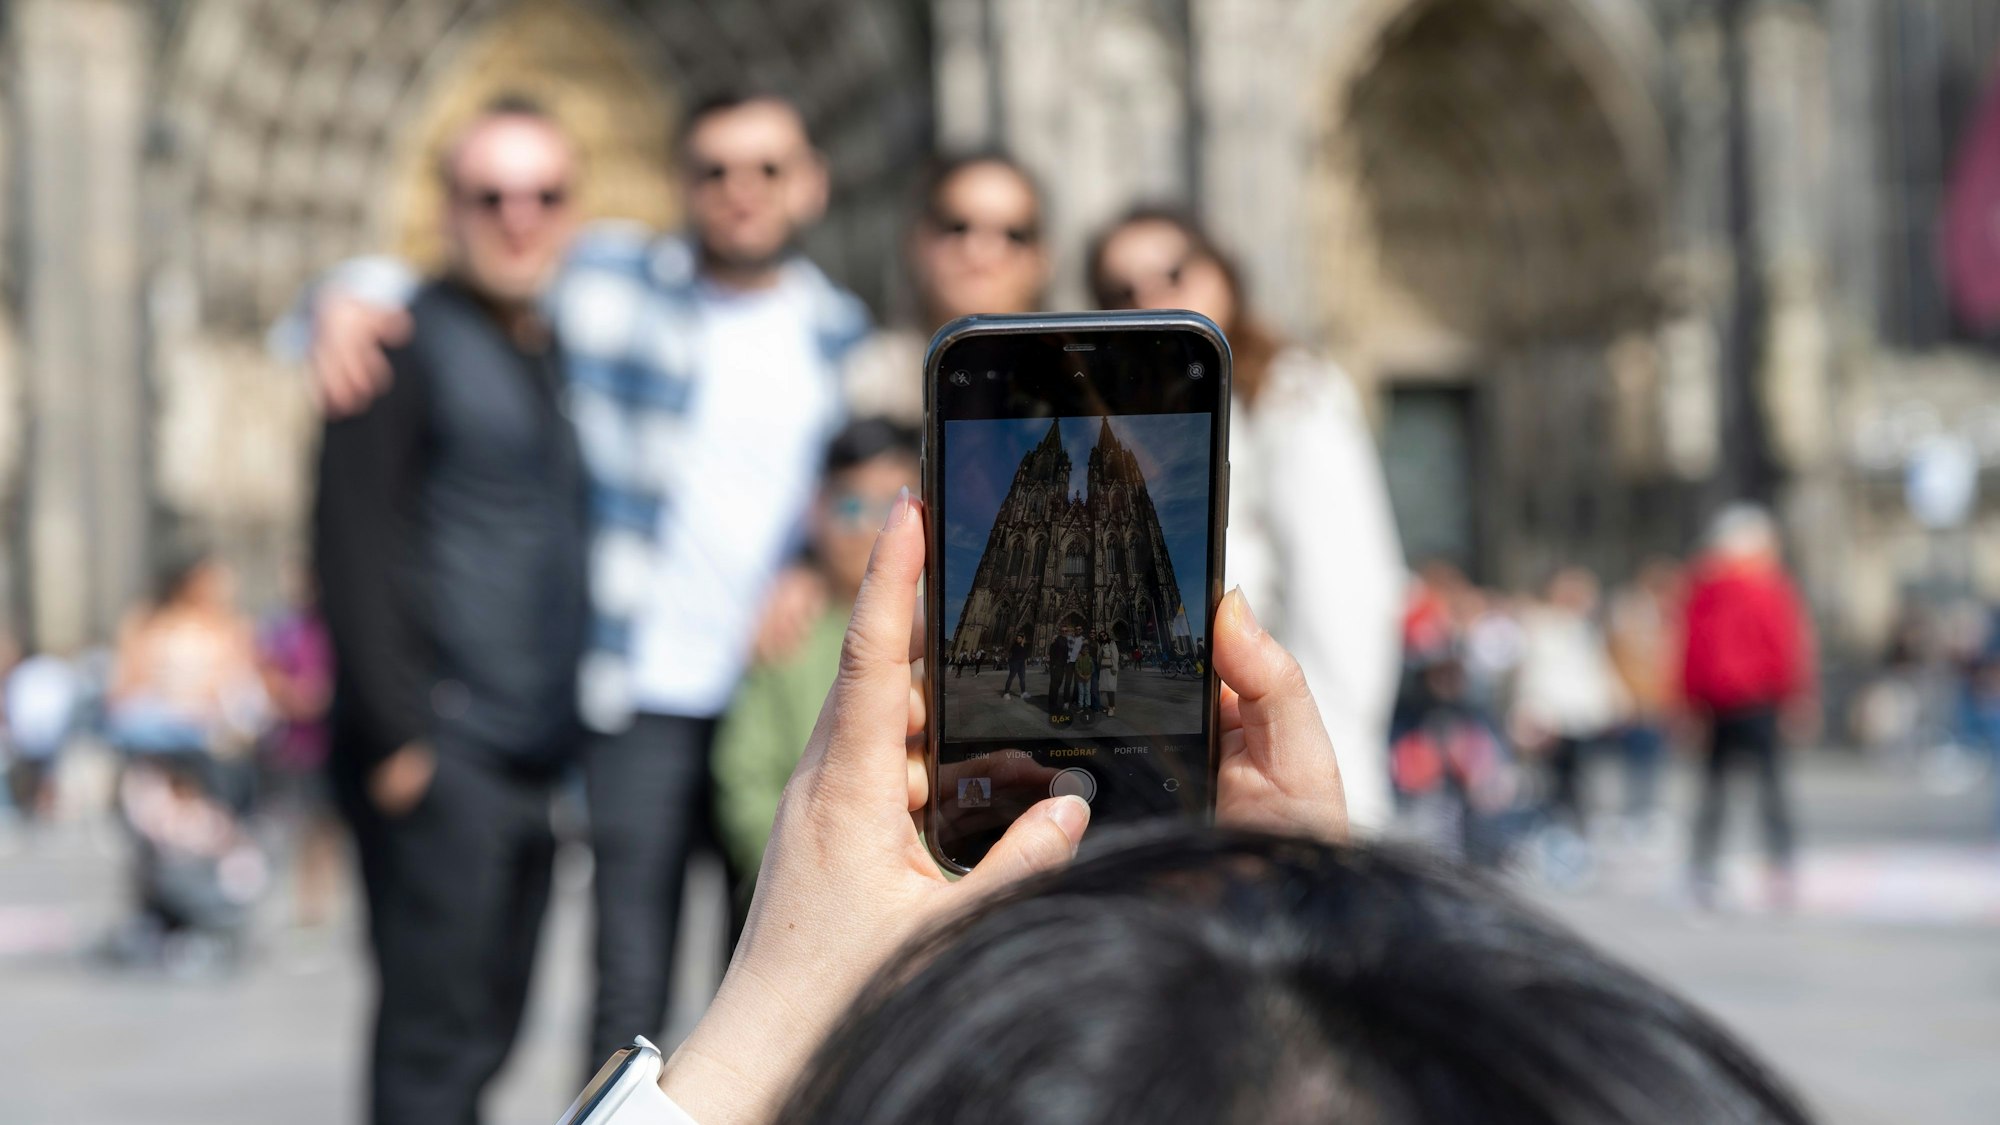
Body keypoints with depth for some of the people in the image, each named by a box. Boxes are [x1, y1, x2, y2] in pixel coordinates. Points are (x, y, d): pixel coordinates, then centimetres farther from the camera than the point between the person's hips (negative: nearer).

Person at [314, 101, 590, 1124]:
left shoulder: (551, 357, 20)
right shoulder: (409, 341, -5)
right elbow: (350, 544, -12)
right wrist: (399, 733, -18)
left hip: (533, 759, 8)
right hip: (439, 756, -8)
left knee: (484, 1034, 10)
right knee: (435, 1035, -9)